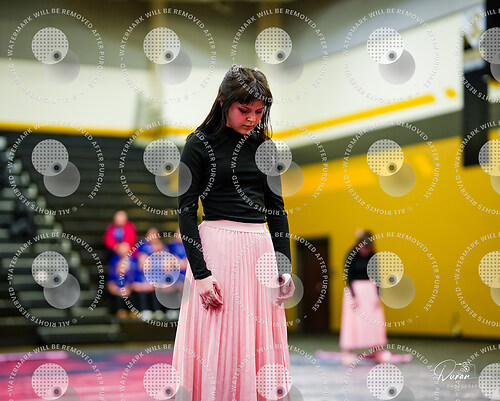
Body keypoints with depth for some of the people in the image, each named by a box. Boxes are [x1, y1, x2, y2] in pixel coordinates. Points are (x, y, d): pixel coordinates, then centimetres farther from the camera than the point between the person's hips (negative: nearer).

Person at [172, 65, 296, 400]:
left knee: (260, 344, 8)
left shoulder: (264, 145, 10)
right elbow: (186, 210, -7)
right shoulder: (201, 143, -4)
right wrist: (200, 272, -14)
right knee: (217, 346, -2)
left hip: (261, 247, 5)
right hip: (217, 246, -5)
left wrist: (284, 266, 5)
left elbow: (277, 208, 13)